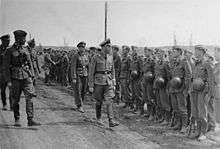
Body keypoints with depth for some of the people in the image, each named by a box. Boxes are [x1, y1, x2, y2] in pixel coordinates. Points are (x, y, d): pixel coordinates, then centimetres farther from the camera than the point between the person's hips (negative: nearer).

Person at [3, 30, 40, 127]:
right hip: (15, 78, -3)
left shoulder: (25, 49, 10)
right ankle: (17, 120, 19)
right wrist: (8, 80, -9)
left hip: (26, 76, 3)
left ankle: (30, 120, -6)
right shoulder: (10, 51, -4)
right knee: (15, 100, 6)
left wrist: (32, 76, 9)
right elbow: (6, 67, -4)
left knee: (29, 98, -6)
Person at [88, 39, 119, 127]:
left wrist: (114, 84, 11)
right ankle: (98, 118, 27)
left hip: (108, 82, 3)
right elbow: (91, 72, -6)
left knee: (109, 101, -7)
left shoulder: (110, 57, 7)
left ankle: (111, 121, -12)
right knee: (99, 102, 9)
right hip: (98, 82, -3)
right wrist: (91, 86, -9)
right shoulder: (96, 58, -8)